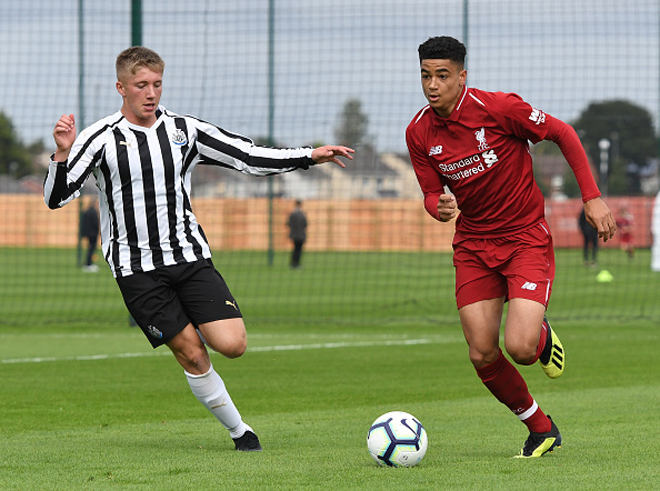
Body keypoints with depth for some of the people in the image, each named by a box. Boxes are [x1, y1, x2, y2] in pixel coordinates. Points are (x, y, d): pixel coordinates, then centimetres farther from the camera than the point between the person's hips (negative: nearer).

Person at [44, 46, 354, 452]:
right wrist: (63, 154, -25)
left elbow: (250, 157, 8)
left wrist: (311, 157, -1)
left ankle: (197, 324, 21)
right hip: (137, 269, -3)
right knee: (192, 355, -6)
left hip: (190, 256, 3)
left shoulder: (184, 130, 5)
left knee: (232, 345, -13)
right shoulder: (101, 139, -4)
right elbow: (57, 198, -7)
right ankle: (239, 431, 10)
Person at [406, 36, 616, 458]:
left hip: (526, 238, -4)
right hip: (473, 246, 4)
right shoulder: (419, 133, -4)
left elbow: (563, 134, -6)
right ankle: (540, 428, 19)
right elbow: (431, 194, 5)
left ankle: (542, 336, 19)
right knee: (482, 356, -4)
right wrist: (442, 207, -20)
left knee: (520, 348, -20)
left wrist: (592, 197, -10)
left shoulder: (499, 108, -18)